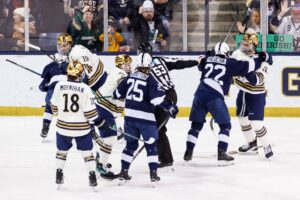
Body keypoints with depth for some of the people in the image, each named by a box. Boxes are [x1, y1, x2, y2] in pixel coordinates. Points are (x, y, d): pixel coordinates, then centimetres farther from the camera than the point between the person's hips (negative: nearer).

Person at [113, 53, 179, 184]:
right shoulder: (150, 80, -12)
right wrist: (171, 108, -10)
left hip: (130, 115, 5)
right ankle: (153, 173, -1)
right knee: (151, 145, 4)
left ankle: (124, 172, 16)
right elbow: (158, 98, -19)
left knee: (131, 144, 17)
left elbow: (118, 94, 14)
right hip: (145, 118, -5)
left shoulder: (130, 78, 4)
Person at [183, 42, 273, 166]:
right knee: (225, 125, 5)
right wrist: (262, 59, 16)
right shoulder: (230, 63, 5)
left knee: (196, 124, 18)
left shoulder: (207, 59, 18)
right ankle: (222, 154, -7)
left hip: (200, 94, 5)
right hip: (214, 96, -5)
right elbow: (246, 66, 3)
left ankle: (188, 152, 18)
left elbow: (200, 65, 40)